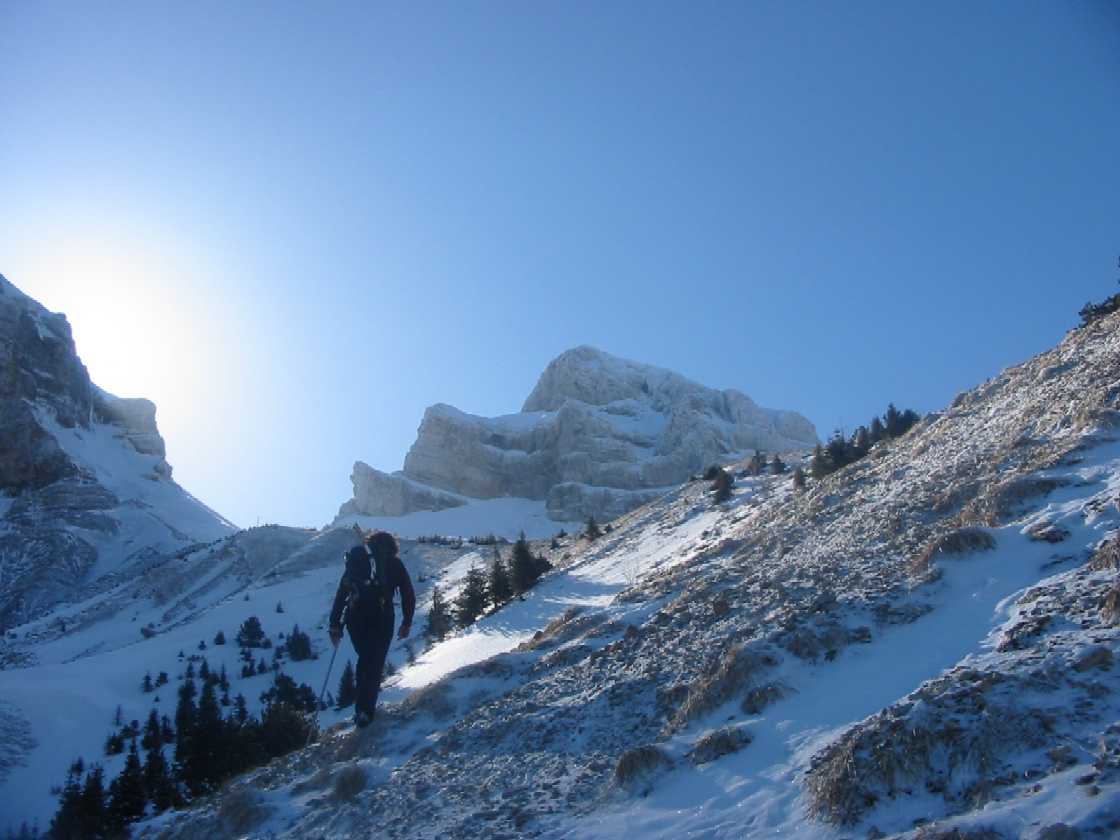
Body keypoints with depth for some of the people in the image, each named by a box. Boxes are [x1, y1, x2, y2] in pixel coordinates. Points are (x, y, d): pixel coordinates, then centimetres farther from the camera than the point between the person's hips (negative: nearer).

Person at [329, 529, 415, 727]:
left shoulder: (355, 562, 16)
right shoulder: (394, 563, 9)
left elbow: (340, 594, 13)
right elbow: (408, 595, 5)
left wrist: (335, 625, 15)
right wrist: (407, 623, 14)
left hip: (355, 619, 3)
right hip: (381, 619, -3)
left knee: (365, 658, 21)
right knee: (375, 662, 6)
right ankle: (365, 710, -1)